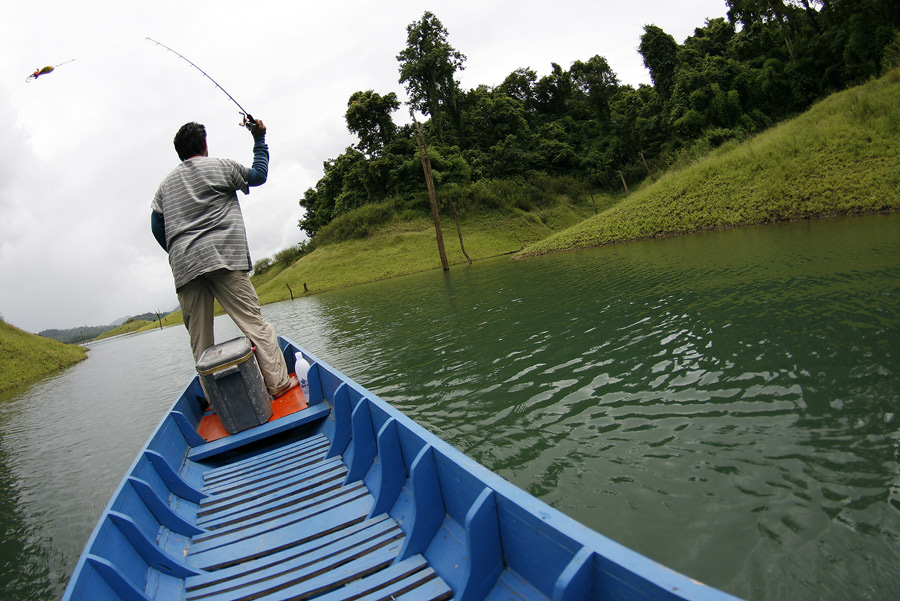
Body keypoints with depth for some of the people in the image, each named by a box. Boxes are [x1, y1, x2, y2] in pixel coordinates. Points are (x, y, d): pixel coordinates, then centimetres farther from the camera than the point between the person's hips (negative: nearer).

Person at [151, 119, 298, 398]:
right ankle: (278, 382, -11)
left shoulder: (166, 184, 22)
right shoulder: (220, 167, 8)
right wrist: (259, 139, 30)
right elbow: (259, 174, 19)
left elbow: (157, 228, 19)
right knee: (254, 322, -7)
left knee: (199, 338, 7)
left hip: (184, 268, 5)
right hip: (222, 259, -5)